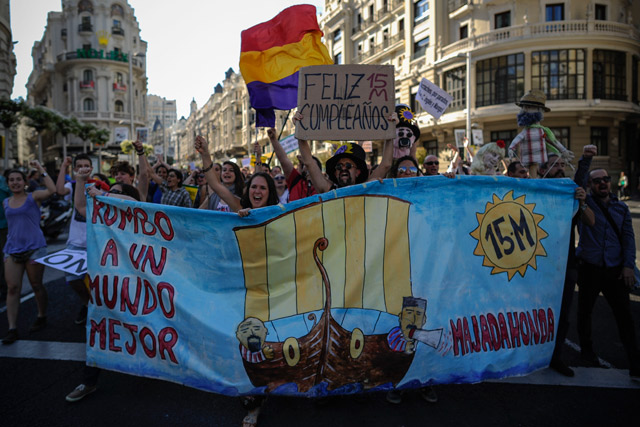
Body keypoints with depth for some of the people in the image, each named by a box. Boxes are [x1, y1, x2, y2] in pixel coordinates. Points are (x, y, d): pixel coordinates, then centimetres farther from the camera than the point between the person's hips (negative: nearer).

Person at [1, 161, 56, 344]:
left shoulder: (33, 197, -4)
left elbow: (52, 190, -23)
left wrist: (41, 169, -19)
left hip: (34, 248, -4)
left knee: (36, 285, 8)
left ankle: (42, 317, 28)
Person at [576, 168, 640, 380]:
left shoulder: (621, 208, 10)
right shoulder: (584, 203, 2)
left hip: (616, 270, 2)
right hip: (589, 269, -2)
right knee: (585, 311, 11)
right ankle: (587, 350, 33)